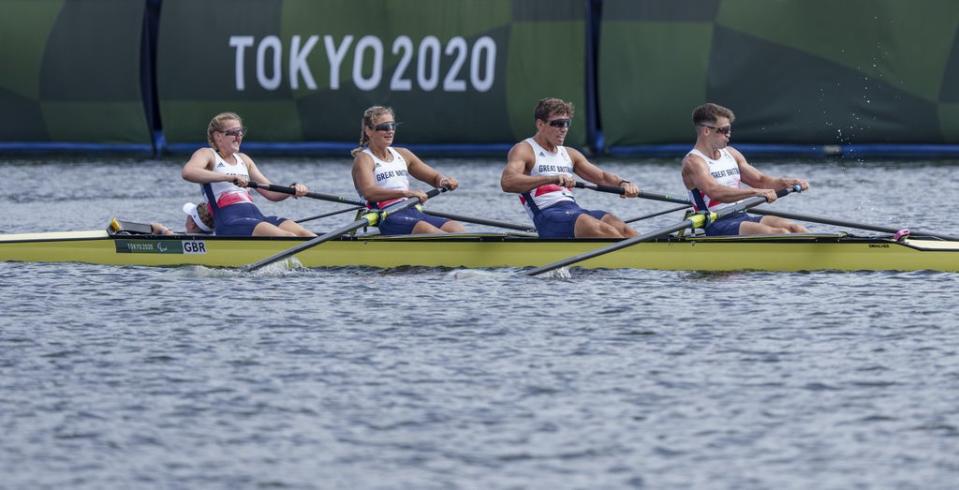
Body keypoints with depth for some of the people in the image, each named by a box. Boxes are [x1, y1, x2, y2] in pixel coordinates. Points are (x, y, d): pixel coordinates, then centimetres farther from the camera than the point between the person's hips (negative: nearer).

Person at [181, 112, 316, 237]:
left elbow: (271, 193, 26)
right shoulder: (207, 154, 6)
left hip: (256, 216, 7)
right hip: (230, 221, -7)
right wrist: (229, 177, -25)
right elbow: (187, 173, -18)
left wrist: (294, 189, 4)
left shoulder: (243, 159, 27)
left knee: (305, 236, -19)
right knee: (287, 237, -31)